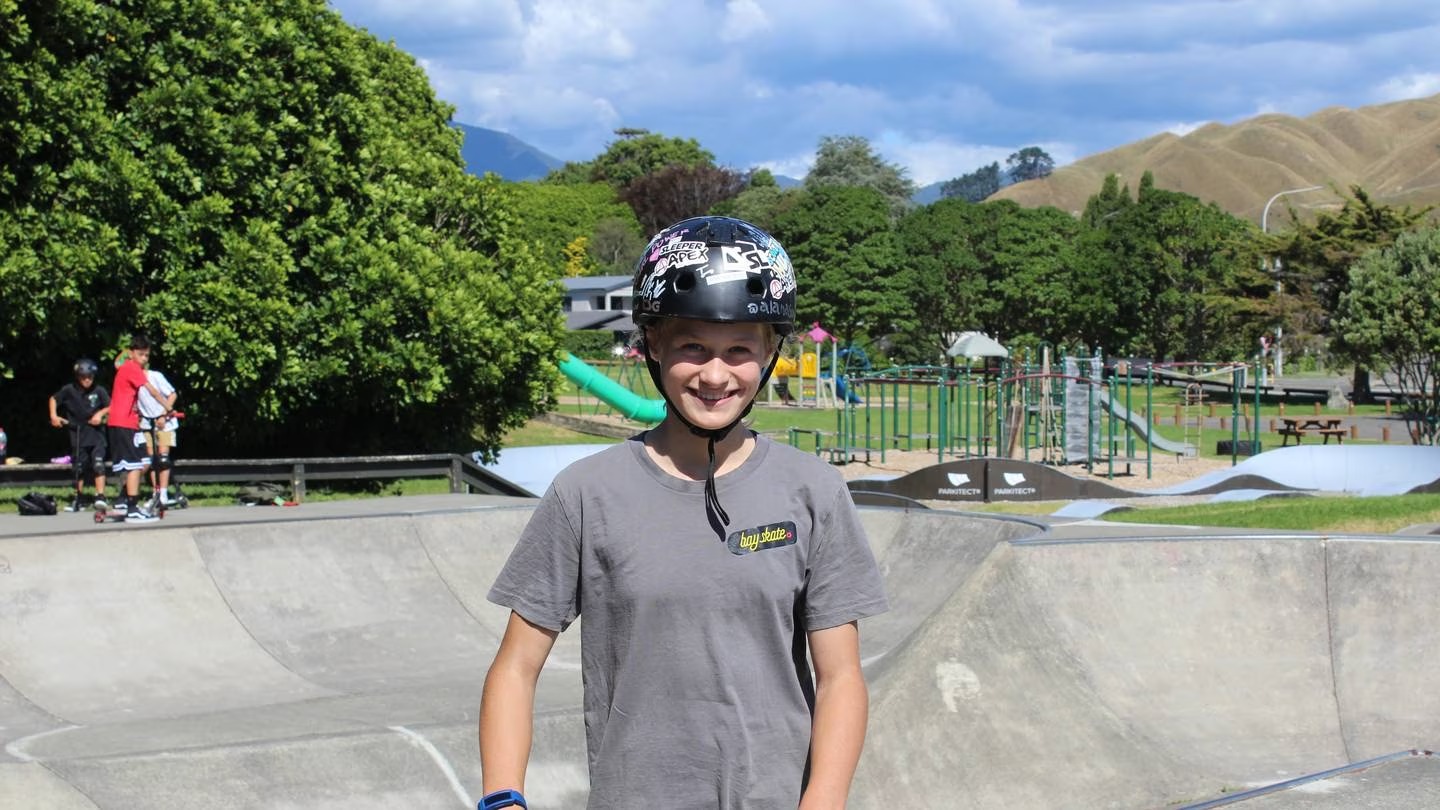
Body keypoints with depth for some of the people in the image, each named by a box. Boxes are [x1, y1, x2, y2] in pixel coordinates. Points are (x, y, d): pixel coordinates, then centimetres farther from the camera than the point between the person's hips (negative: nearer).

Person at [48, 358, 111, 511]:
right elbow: (53, 399, 12)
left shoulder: (99, 391, -6)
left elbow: (110, 406, 2)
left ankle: (100, 497, -17)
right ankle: (79, 499, 21)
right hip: (77, 434, 2)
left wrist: (100, 413, -15)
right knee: (78, 468, 9)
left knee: (98, 464, -17)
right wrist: (53, 415, 1)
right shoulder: (69, 390, -3)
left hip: (96, 434, -2)